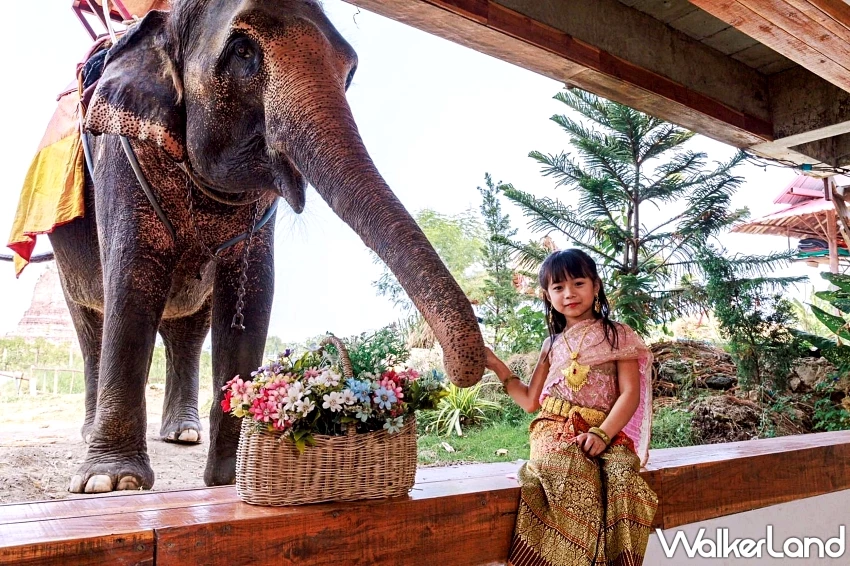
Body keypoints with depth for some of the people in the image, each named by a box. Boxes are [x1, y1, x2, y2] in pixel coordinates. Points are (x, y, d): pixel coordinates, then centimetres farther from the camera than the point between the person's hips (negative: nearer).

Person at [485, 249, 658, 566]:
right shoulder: (552, 345, 21)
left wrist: (602, 433, -17)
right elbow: (531, 401, 19)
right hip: (556, 431, 2)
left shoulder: (617, 336, 9)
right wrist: (496, 365, 12)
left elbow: (630, 393, -1)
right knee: (567, 469, -34)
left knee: (620, 477, -34)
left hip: (606, 433, -1)